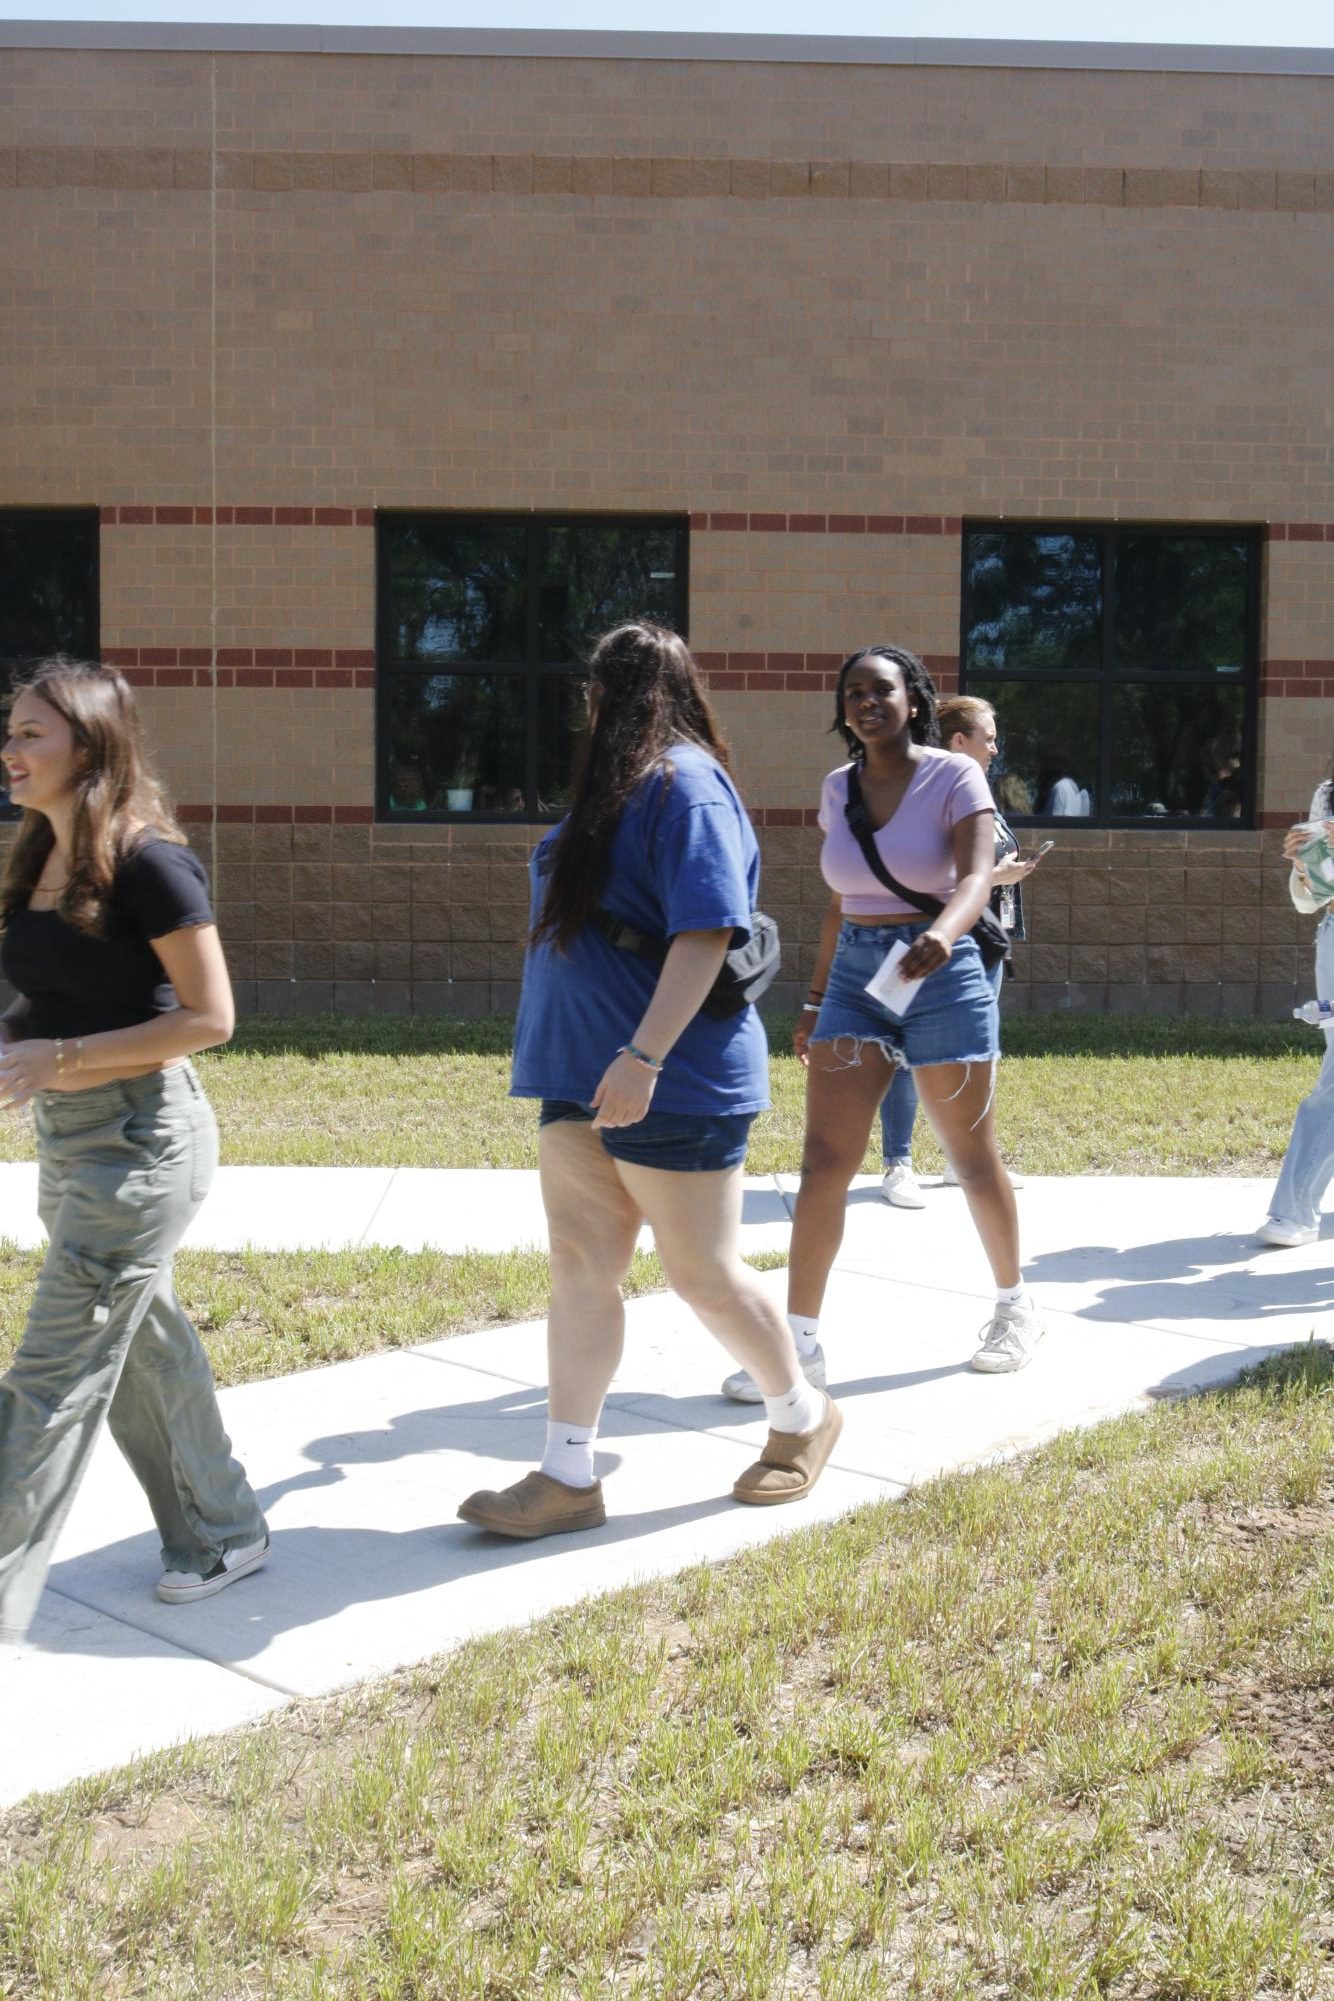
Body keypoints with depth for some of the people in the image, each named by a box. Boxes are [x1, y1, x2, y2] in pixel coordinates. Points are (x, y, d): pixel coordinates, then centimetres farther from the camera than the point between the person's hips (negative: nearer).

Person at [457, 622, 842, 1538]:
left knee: (706, 1273, 4)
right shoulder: (616, 786, 14)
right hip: (586, 1076, 9)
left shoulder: (685, 786, -15)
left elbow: (705, 933, -24)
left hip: (673, 1082, -9)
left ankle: (803, 1418, 27)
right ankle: (567, 1478, 13)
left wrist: (644, 1058, -29)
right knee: (580, 1268, 7)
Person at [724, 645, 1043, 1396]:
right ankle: (800, 1341, -1)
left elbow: (978, 877, -22)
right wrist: (817, 1000, 17)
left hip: (942, 975, -4)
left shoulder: (955, 776, -8)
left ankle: (1015, 1305, 32)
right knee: (824, 1162, -6)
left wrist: (942, 934, -43)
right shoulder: (839, 787, 8)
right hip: (854, 975, 4)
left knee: (973, 1158, 9)